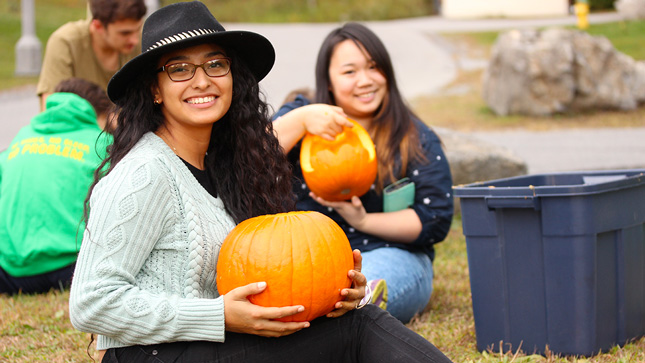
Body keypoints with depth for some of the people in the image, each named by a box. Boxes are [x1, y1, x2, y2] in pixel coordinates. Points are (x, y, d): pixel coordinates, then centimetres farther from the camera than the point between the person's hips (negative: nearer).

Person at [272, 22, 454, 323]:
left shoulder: (416, 140, 9)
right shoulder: (302, 114, 13)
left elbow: (436, 221, 3)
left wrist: (364, 221, -8)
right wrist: (300, 120, -20)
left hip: (390, 255, -1)